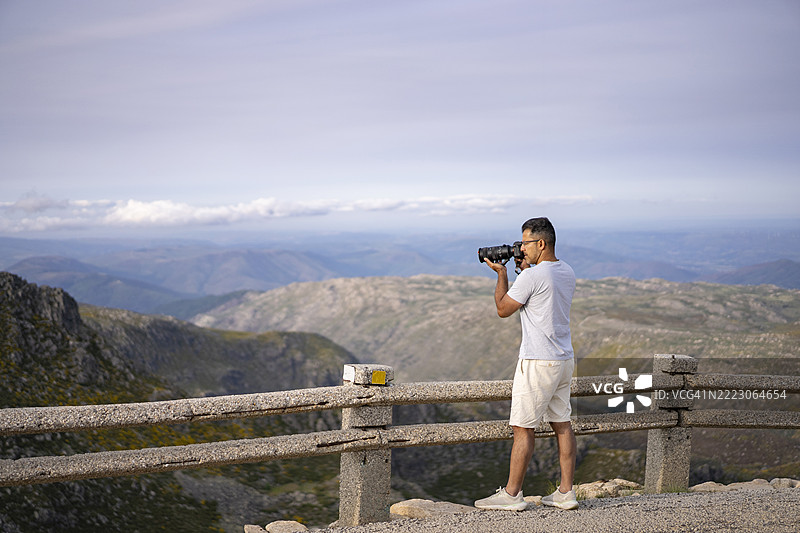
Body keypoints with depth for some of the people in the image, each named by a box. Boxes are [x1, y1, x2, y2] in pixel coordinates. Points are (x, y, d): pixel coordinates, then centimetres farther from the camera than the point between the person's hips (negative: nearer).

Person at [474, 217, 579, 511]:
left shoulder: (531, 276, -17)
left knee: (523, 429, -2)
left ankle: (511, 494, 5)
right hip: (565, 359, 9)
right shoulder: (567, 272, 9)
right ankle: (565, 493, 13)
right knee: (562, 425, 10)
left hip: (538, 363, -9)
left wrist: (501, 274, 4)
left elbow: (503, 309, -6)